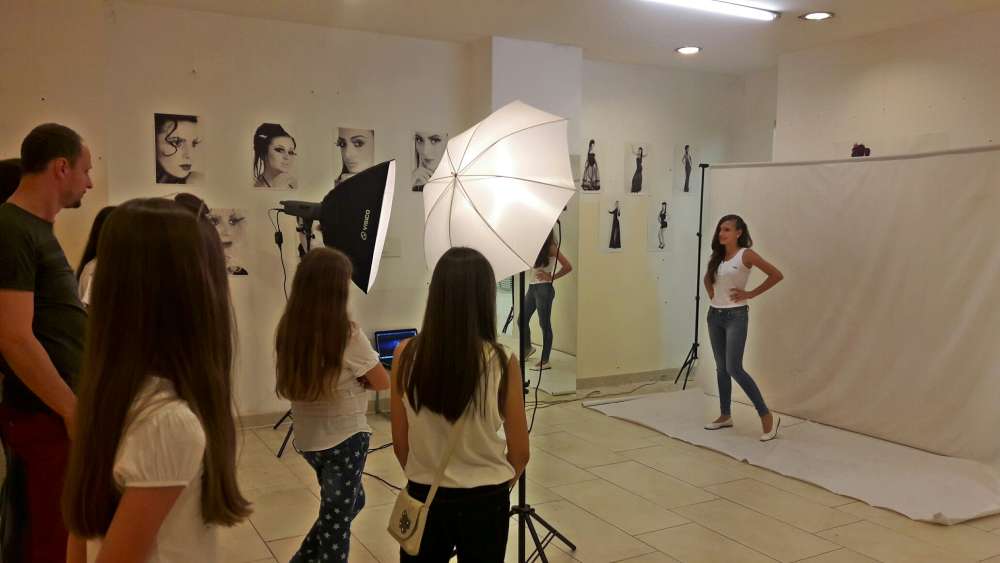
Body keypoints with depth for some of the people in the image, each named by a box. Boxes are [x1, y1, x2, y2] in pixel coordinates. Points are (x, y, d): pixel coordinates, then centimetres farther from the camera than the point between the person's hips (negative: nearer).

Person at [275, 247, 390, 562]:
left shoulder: (288, 330, -4)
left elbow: (289, 386, 9)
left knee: (351, 502, 25)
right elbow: (383, 383, -9)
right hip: (345, 439, -6)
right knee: (337, 519, 11)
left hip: (307, 438, 6)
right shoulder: (348, 335, -21)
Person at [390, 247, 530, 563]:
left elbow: (400, 444, -1)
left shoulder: (406, 354, -12)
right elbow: (520, 453, -6)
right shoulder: (502, 361, -16)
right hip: (485, 501, -1)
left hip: (424, 497, 1)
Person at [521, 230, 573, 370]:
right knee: (522, 320, 11)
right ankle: (528, 348, 35)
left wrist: (552, 277, -7)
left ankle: (545, 360, 5)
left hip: (544, 288, -7)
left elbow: (568, 267, -11)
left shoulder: (551, 248, -7)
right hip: (531, 287, 7)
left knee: (544, 324, -1)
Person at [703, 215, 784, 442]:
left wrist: (751, 294, -10)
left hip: (735, 316, -7)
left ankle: (767, 416, -4)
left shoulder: (746, 255, -11)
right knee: (721, 368, 11)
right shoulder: (717, 257, 9)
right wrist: (712, 294, 10)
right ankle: (725, 415, 22)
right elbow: (708, 278, 28)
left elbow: (777, 275, -13)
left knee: (734, 368, -13)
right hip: (714, 315, 7)